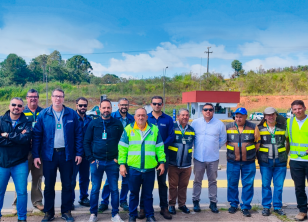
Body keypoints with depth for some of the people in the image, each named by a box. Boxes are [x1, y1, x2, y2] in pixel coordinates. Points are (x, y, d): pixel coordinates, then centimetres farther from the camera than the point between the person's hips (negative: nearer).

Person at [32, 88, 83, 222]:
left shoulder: (72, 114, 0)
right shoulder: (43, 114, 0)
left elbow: (78, 134, 2)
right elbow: (37, 135, 0)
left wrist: (79, 153, -2)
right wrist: (36, 155, -5)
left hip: (67, 154, 0)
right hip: (49, 154, 0)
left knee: (67, 185, 9)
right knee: (49, 185, 9)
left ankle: (66, 211, 23)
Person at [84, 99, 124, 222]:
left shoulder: (118, 124, 2)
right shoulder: (93, 123, 2)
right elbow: (86, 142, 4)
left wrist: (118, 158, -2)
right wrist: (91, 159, -3)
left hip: (112, 162, 0)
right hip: (96, 162, 0)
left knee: (114, 189, 6)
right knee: (95, 189, 8)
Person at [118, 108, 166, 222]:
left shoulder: (154, 129, 3)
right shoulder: (128, 129, -1)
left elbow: (159, 147, 5)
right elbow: (122, 148, 0)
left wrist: (162, 162, 0)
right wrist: (122, 163, -5)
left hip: (150, 169, 1)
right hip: (133, 168, 0)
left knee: (148, 194, 13)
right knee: (134, 193, 14)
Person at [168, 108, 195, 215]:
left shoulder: (192, 130, 7)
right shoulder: (172, 127, -4)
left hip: (186, 165, 3)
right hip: (173, 164, -3)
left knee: (183, 185, 11)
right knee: (173, 185, 6)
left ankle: (182, 204, 26)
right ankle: (172, 205, 20)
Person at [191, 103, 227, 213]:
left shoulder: (219, 124, -1)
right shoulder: (195, 123, 0)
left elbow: (223, 139, 9)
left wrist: (214, 148, 8)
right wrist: (197, 147, 7)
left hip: (213, 158, 0)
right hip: (198, 157, 0)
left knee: (213, 181, 10)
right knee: (197, 180, 10)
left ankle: (213, 202, 21)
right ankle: (196, 201, 22)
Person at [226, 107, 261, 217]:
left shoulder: (253, 127, 0)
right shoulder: (228, 127, 3)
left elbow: (257, 143, 7)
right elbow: (225, 141, 14)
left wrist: (250, 153, 6)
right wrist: (233, 151, 10)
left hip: (248, 162, -1)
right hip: (232, 162, 1)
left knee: (248, 185, 3)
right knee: (232, 183, 7)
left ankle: (245, 207, 14)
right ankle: (233, 204, 23)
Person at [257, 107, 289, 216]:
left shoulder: (283, 127, 5)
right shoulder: (260, 128, 1)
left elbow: (288, 141, 15)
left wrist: (286, 153, 8)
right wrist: (259, 156, 4)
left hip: (280, 161, 1)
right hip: (265, 162, -1)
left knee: (279, 185, 6)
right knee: (266, 185, 5)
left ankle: (277, 206, 20)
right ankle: (266, 206, 16)